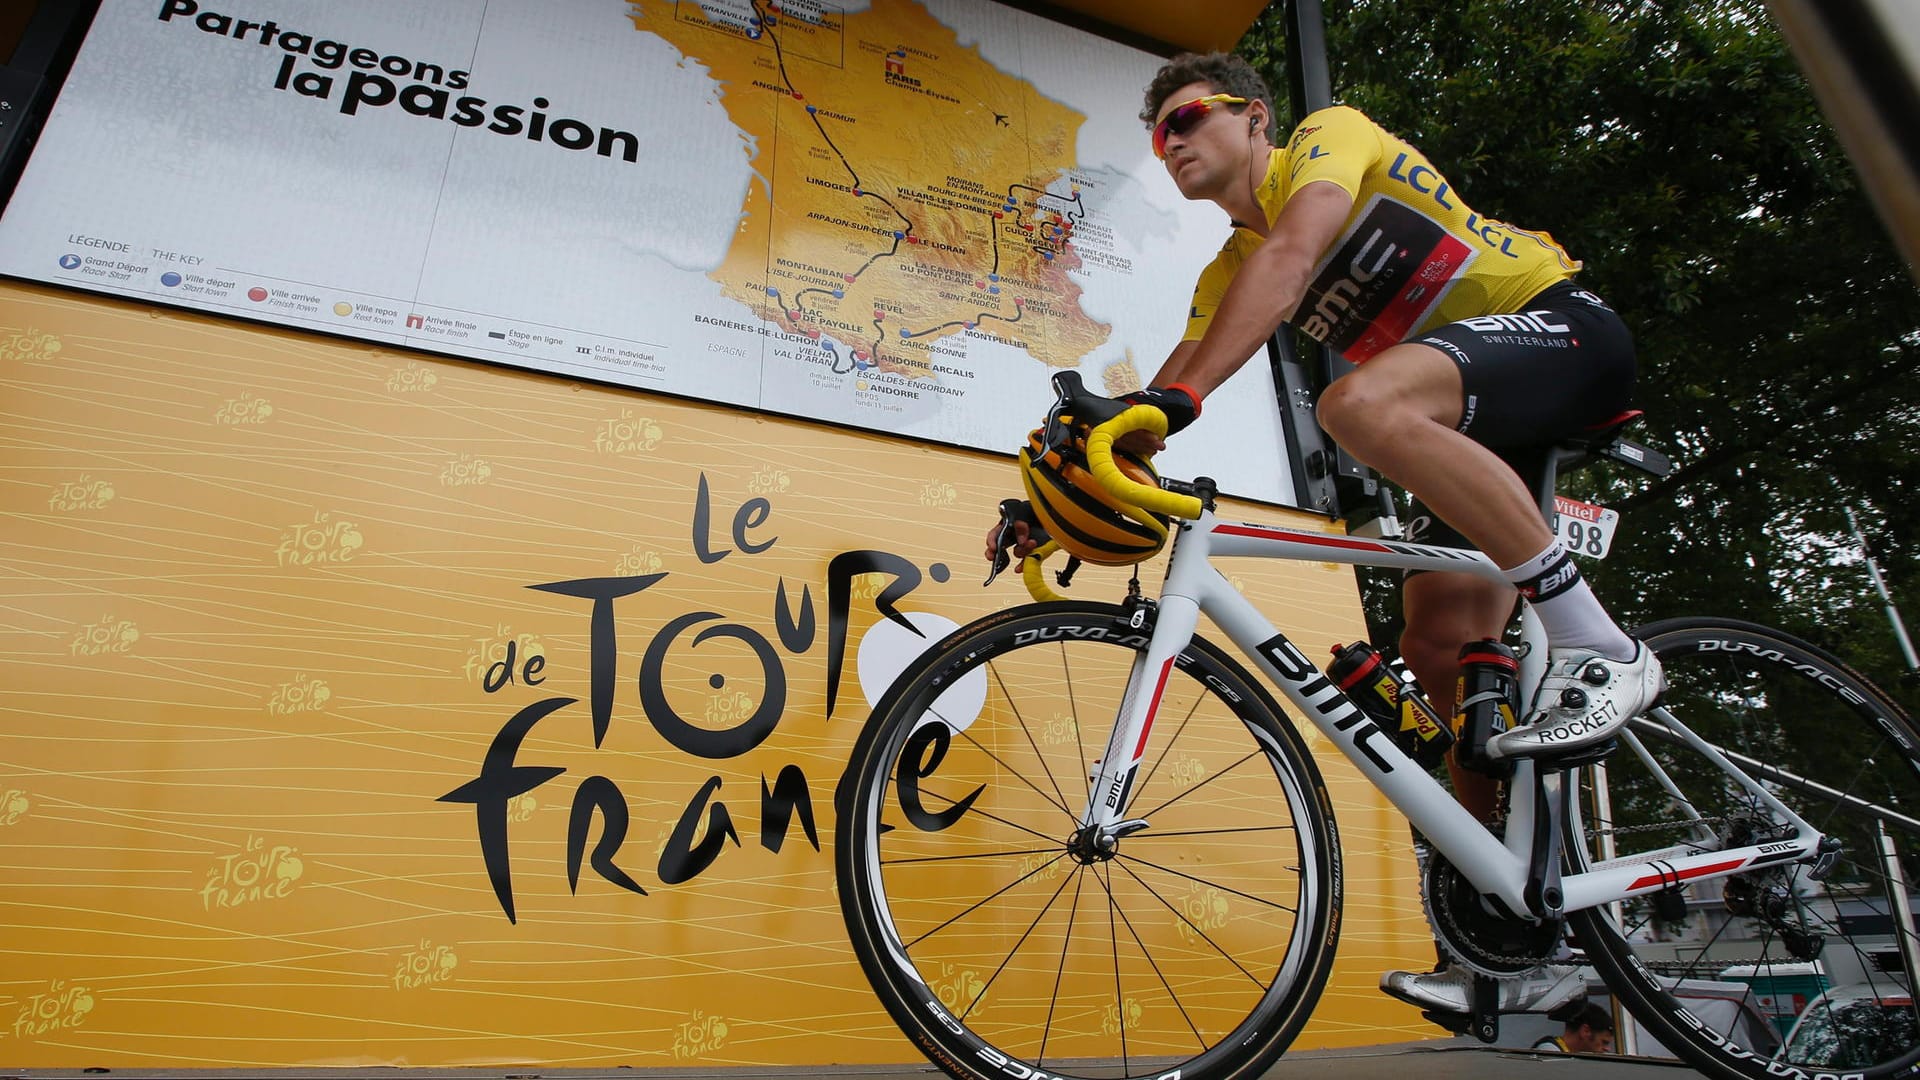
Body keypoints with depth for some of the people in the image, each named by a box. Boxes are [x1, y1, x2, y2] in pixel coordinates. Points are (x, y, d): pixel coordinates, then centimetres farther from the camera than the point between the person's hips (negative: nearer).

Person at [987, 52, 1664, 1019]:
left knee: (1362, 401, -36)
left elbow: (1290, 259, -28)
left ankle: (1599, 649, -25)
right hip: (1476, 429, 7)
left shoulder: (1329, 132, -6)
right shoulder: (1226, 277, 12)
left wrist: (1178, 394, -41)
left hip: (1564, 327, -7)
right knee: (1440, 648, -6)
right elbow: (1166, 392, 6)